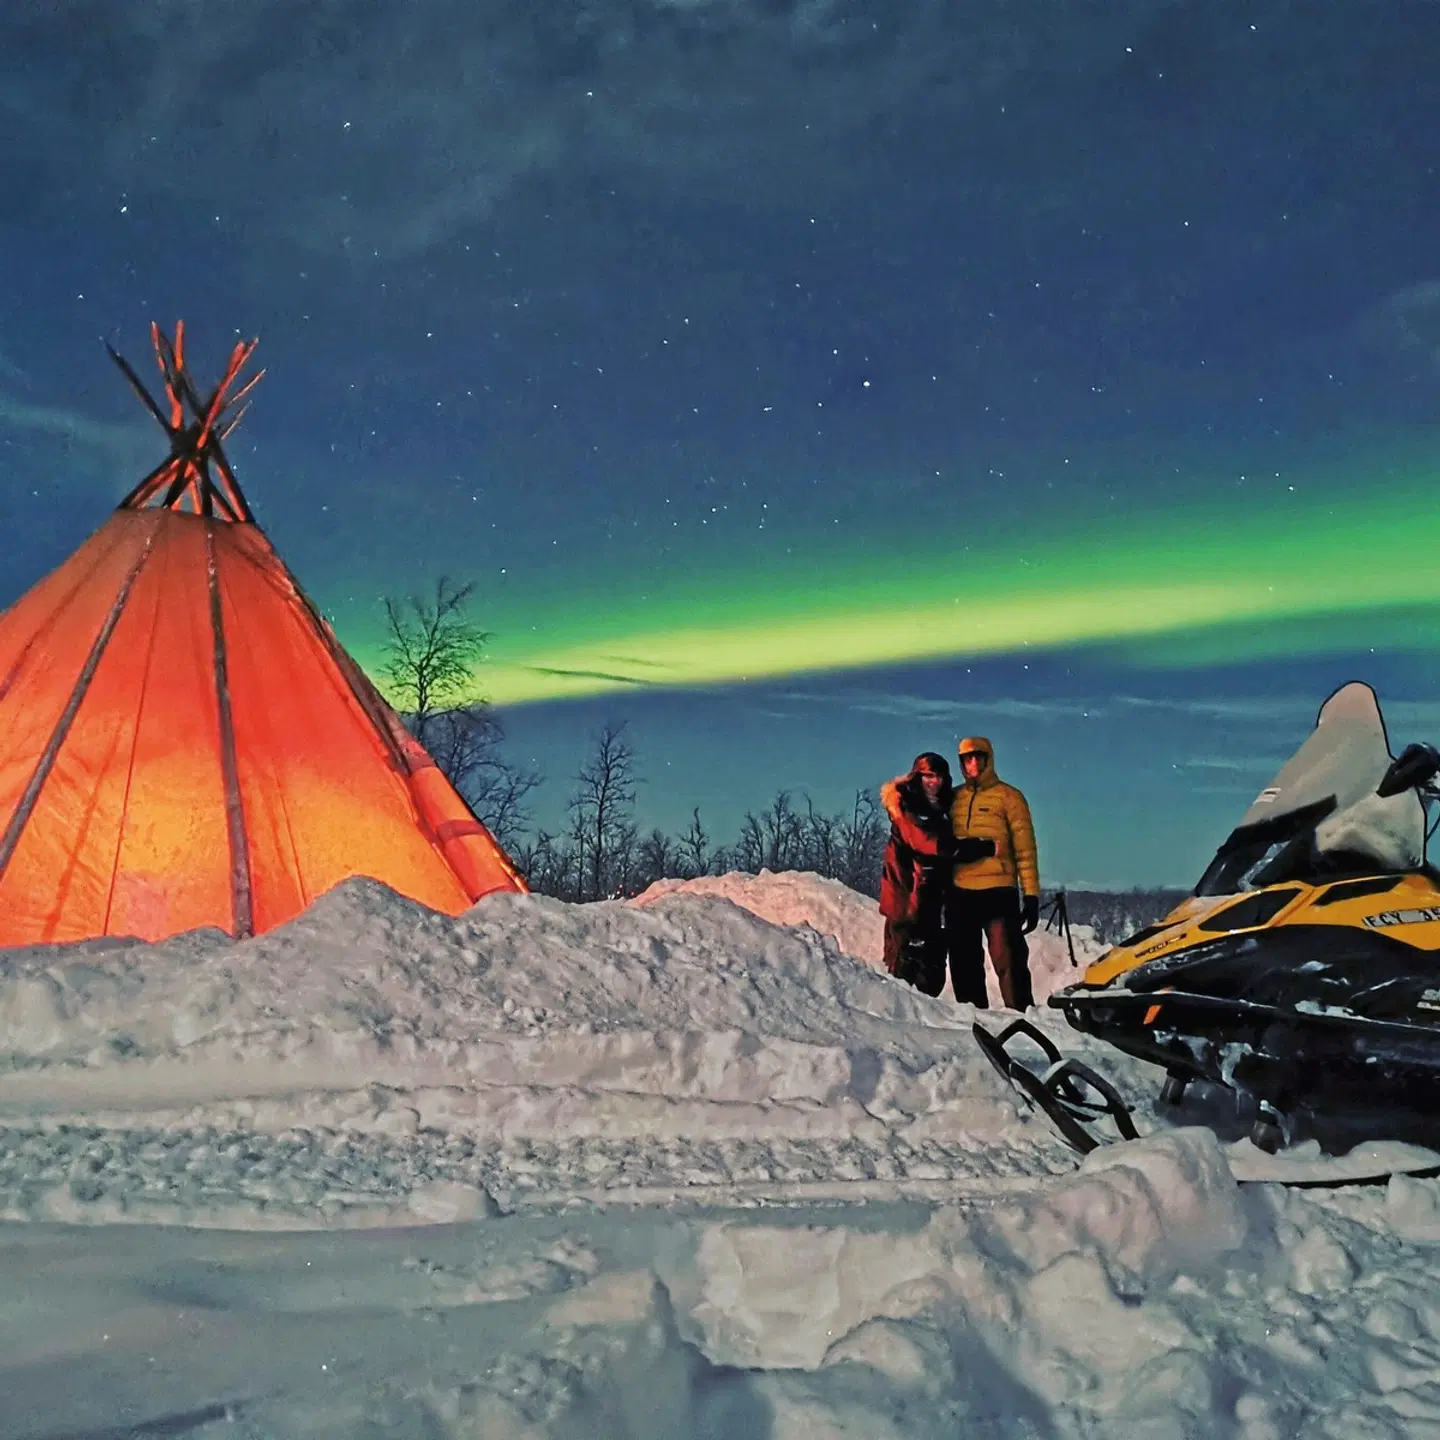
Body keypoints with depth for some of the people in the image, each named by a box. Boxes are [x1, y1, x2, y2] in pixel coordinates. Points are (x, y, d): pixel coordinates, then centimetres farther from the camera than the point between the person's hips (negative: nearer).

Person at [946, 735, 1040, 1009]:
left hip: (997, 890, -5)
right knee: (963, 964, 9)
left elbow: (1025, 848, -1)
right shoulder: (954, 798, 14)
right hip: (959, 892, 5)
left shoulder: (1008, 797, 3)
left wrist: (1031, 895, -8)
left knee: (1006, 961, -11)